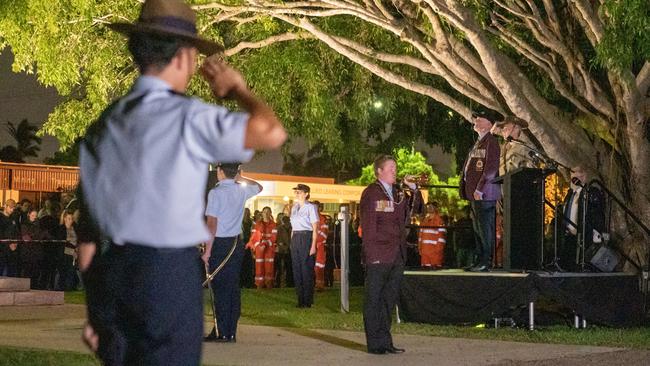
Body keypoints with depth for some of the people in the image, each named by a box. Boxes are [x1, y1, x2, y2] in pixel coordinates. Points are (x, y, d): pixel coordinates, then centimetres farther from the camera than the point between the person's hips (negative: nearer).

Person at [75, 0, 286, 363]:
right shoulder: (189, 117, -11)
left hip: (110, 272, 7)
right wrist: (238, 89, 0)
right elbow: (273, 134, -20)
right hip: (168, 274, -7)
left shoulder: (104, 124, 10)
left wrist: (94, 309, 18)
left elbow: (88, 226, 12)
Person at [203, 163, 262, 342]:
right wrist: (240, 178, 21)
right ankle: (231, 332, 9)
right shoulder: (241, 190, 6)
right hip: (237, 242, 6)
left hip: (220, 243, -6)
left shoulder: (215, 193, -12)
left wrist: (207, 250, -13)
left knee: (220, 288, -2)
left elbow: (212, 224, -16)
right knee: (234, 287, 7)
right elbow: (259, 187, 30)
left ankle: (221, 332, -3)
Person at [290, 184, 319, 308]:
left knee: (307, 269, -5)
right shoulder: (294, 207, 15)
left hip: (306, 237, -7)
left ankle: (308, 301, 1)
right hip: (295, 238, 7)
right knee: (296, 269, 6)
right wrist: (292, 241, 10)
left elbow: (315, 228, -8)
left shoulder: (311, 207, -5)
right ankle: (300, 299, 12)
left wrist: (313, 245, -14)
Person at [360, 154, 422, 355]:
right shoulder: (370, 193, -6)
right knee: (374, 301, 0)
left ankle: (385, 342, 20)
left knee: (389, 300, 12)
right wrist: (372, 255, -17)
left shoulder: (398, 193, 14)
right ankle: (375, 344, 4)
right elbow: (368, 227, -11)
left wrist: (413, 189, 7)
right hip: (378, 256, -7)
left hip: (397, 256, 7)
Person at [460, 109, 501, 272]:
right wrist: (466, 189, 16)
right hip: (474, 194, 10)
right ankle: (480, 261, 17)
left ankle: (485, 263, -5)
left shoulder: (491, 142, -9)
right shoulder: (477, 143, 20)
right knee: (478, 230, 12)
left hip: (484, 195, -10)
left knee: (485, 230, -7)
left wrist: (480, 190, -19)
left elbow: (491, 168, -17)